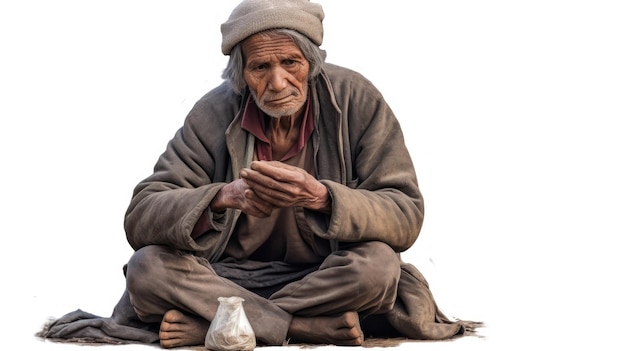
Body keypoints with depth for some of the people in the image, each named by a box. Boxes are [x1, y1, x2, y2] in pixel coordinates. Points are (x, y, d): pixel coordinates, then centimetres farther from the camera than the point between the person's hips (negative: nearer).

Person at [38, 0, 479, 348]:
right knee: (149, 267, -26)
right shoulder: (215, 114, -9)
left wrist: (321, 197, -36)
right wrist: (223, 197, -35)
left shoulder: (355, 99, -12)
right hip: (229, 277, 1)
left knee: (378, 263, -33)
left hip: (325, 278, -1)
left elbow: (407, 215, -17)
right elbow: (140, 218, -14)